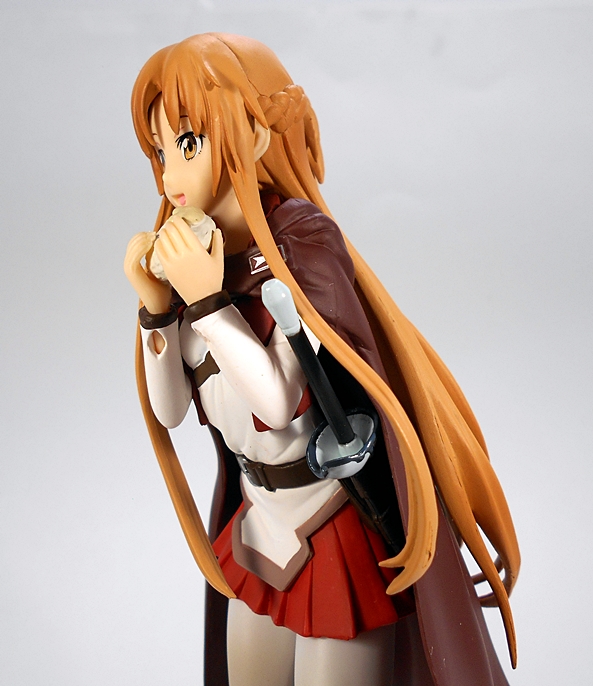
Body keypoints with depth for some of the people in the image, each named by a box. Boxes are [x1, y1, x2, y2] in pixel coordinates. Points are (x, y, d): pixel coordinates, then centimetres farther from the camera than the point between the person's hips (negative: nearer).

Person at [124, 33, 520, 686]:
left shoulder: (303, 240, -18)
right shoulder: (199, 255, 0)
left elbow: (280, 402, -24)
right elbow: (168, 410, 1)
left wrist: (206, 301, -26)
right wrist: (157, 306, -11)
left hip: (345, 541, -6)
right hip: (258, 536, 7)